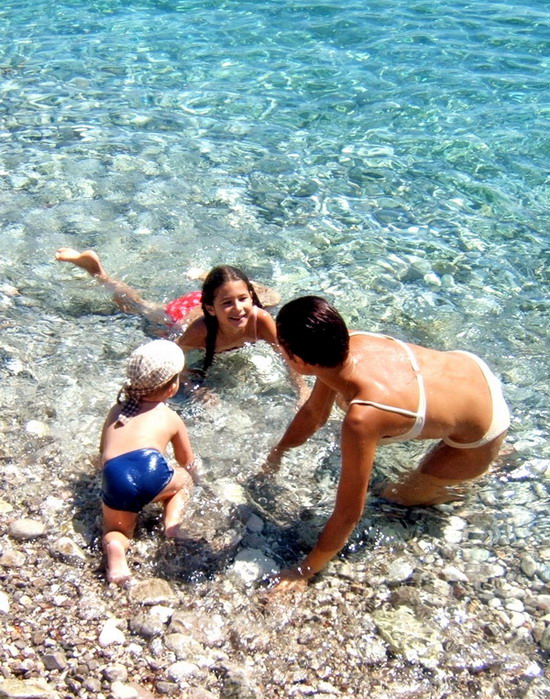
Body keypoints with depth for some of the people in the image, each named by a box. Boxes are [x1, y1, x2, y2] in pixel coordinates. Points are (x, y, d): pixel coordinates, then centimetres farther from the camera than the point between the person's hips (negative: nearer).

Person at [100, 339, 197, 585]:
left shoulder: (117, 409, 31)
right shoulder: (170, 417, 24)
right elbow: (188, 463, 36)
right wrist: (188, 478, 58)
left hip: (114, 480, 1)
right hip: (151, 470, -1)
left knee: (116, 531, 25)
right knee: (183, 479, 31)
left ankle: (115, 549, -10)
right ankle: (172, 521, 5)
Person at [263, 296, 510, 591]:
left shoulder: (362, 418, -41)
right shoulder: (349, 343, -20)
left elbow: (348, 515, -28)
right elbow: (313, 413, 0)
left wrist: (305, 571, -13)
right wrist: (277, 453, 14)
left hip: (483, 430, -6)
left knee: (395, 496, 12)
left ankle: (490, 460, 24)